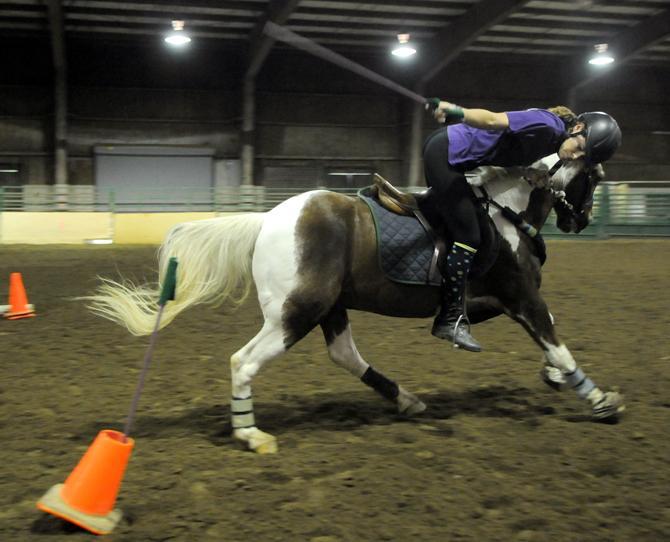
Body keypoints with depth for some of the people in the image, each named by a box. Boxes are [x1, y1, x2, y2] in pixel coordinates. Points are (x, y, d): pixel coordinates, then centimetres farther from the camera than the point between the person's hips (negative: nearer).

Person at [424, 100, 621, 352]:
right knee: (468, 237, -11)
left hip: (449, 155, 11)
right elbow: (493, 120, -28)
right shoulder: (549, 125, -19)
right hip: (445, 153, -11)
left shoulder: (550, 140, 8)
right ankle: (450, 320, -3)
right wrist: (457, 112, -41)